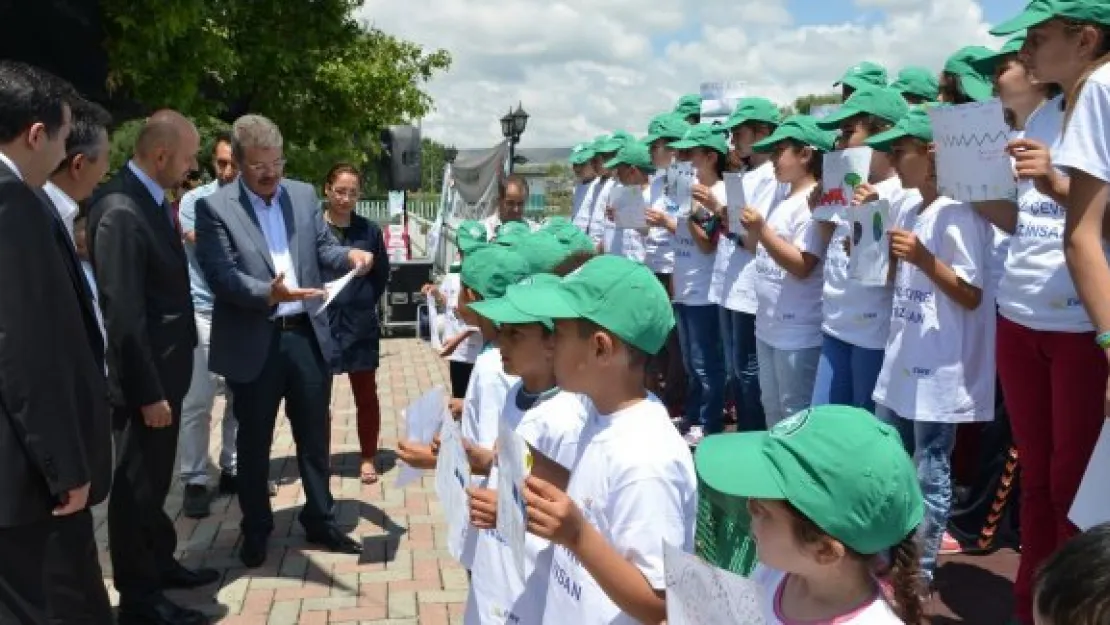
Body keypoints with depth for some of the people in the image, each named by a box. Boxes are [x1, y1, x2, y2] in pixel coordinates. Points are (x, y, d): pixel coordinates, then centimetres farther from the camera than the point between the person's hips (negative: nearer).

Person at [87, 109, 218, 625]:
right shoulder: (120, 211, -23)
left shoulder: (153, 199, 6)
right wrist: (147, 392, -20)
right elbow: (122, 315, -24)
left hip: (164, 369, 9)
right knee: (136, 485, 6)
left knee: (155, 479, 22)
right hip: (145, 378, -9)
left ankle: (160, 564, 40)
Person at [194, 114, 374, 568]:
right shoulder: (214, 207, -7)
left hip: (307, 334, 4)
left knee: (314, 436, 15)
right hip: (253, 343, -3)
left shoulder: (304, 194, 7)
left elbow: (322, 246, 10)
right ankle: (256, 531, 29)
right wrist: (269, 294, -32)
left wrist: (349, 254, -13)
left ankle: (319, 520, 32)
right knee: (254, 443, 12)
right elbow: (221, 275, -15)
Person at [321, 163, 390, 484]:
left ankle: (368, 458, 22)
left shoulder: (369, 230, -1)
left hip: (360, 324, 1)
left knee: (366, 394, 9)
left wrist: (365, 303, 5)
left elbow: (382, 273, 11)